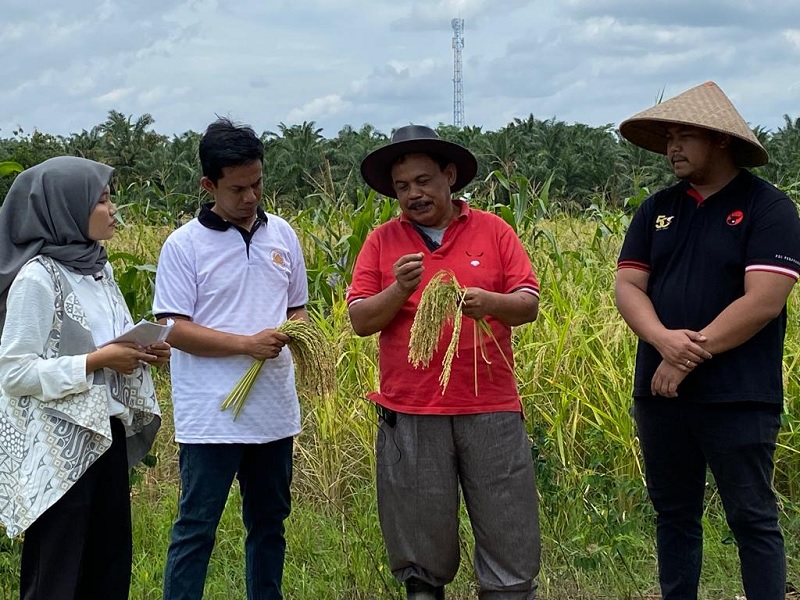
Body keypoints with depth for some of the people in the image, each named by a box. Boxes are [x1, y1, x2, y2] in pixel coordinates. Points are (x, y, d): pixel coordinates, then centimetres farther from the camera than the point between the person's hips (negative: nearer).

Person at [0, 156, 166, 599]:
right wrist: (97, 361, -19)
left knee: (109, 564, 12)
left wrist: (142, 351, -1)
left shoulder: (98, 267, 8)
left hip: (106, 435, 8)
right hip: (59, 446, -8)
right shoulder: (37, 277, -16)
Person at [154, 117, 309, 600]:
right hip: (211, 416, -5)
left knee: (269, 522, 16)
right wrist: (247, 344, -20)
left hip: (274, 410, 5)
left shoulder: (282, 234, 7)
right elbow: (174, 328, -11)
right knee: (196, 528, 0)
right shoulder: (184, 245, -7)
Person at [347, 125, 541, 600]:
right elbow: (360, 320, 2)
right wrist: (399, 289, -16)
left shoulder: (493, 231, 5)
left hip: (491, 410, 0)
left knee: (510, 532, 5)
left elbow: (529, 305, 1)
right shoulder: (383, 241, 6)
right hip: (410, 415, 0)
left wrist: (489, 303, -19)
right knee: (423, 545, 10)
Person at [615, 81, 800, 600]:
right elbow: (628, 287, 3)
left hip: (738, 398, -5)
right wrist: (664, 340, -17)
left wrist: (691, 355, -16)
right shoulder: (656, 209, 10)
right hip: (660, 392, 5)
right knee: (674, 515, 14)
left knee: (753, 520, 1)